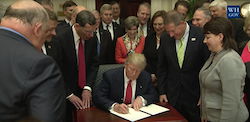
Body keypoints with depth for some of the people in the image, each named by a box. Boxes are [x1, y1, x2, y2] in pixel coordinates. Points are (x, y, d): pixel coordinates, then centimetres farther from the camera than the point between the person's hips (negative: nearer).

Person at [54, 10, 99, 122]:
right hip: (65, 94, -4)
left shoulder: (91, 40, -2)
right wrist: (69, 94, -14)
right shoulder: (60, 39, -18)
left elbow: (94, 64, 2)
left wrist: (87, 88, -10)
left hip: (85, 92, 5)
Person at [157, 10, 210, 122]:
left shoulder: (201, 35, -12)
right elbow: (161, 67, 6)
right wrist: (162, 92, 5)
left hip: (195, 95, -3)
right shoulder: (165, 38, -1)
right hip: (172, 95, 3)